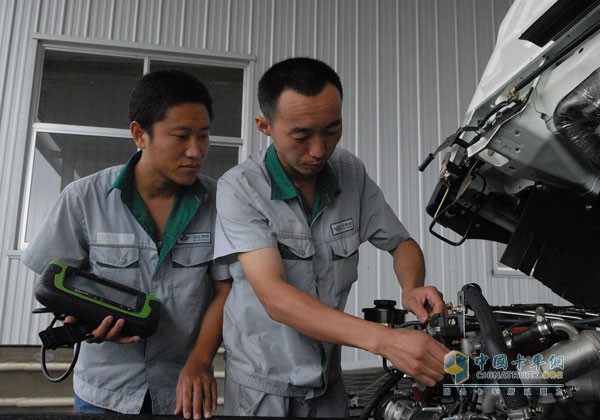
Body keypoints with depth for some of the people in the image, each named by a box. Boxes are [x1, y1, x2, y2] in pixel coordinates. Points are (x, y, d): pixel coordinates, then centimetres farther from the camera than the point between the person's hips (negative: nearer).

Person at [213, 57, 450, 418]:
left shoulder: (352, 173, -6)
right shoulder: (240, 188, -20)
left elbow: (402, 242, 5)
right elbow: (275, 298, -28)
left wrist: (412, 289, -17)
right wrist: (385, 339, -37)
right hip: (262, 384, -3)